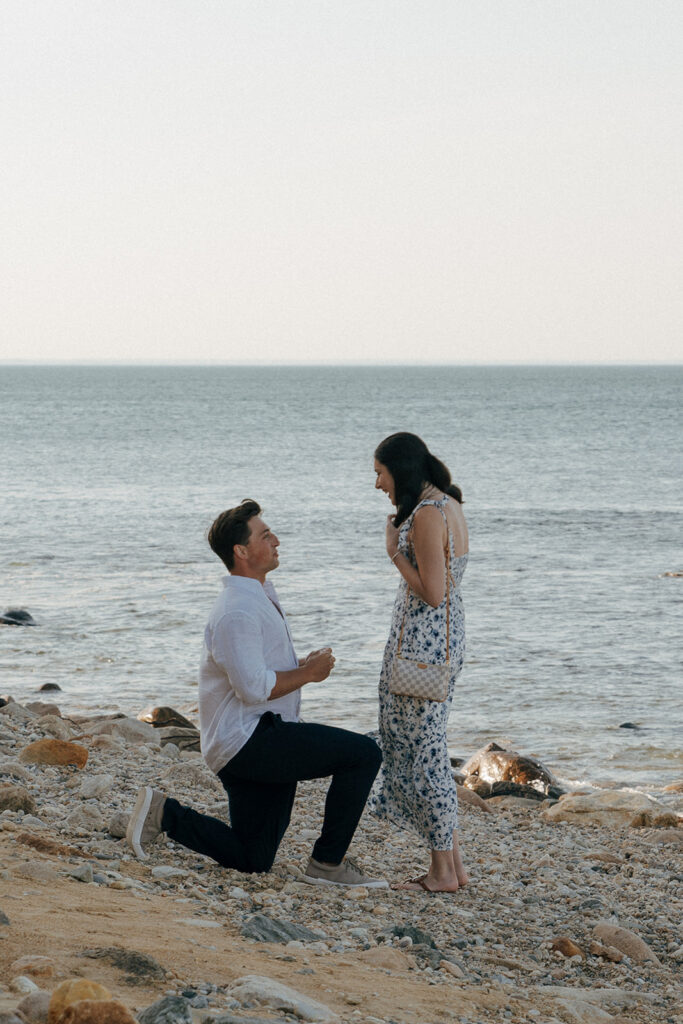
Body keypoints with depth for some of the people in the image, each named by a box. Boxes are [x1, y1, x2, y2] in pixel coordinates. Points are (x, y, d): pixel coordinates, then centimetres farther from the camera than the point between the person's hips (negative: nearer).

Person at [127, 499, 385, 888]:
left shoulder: (262, 595, 17)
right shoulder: (238, 611, -17)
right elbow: (254, 688, -25)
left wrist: (306, 665, 8)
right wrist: (308, 673, -12)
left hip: (262, 744, 11)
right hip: (248, 739, -11)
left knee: (252, 860, 14)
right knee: (363, 754, -18)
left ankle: (165, 814, 13)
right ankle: (328, 862, -12)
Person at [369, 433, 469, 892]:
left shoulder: (427, 514, -19)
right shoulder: (449, 505, 13)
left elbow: (432, 593, -20)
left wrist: (396, 552, -11)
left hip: (423, 644, -10)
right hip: (447, 638, 10)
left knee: (420, 751, -2)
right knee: (429, 749, 15)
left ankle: (443, 873, 3)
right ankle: (454, 863, 18)